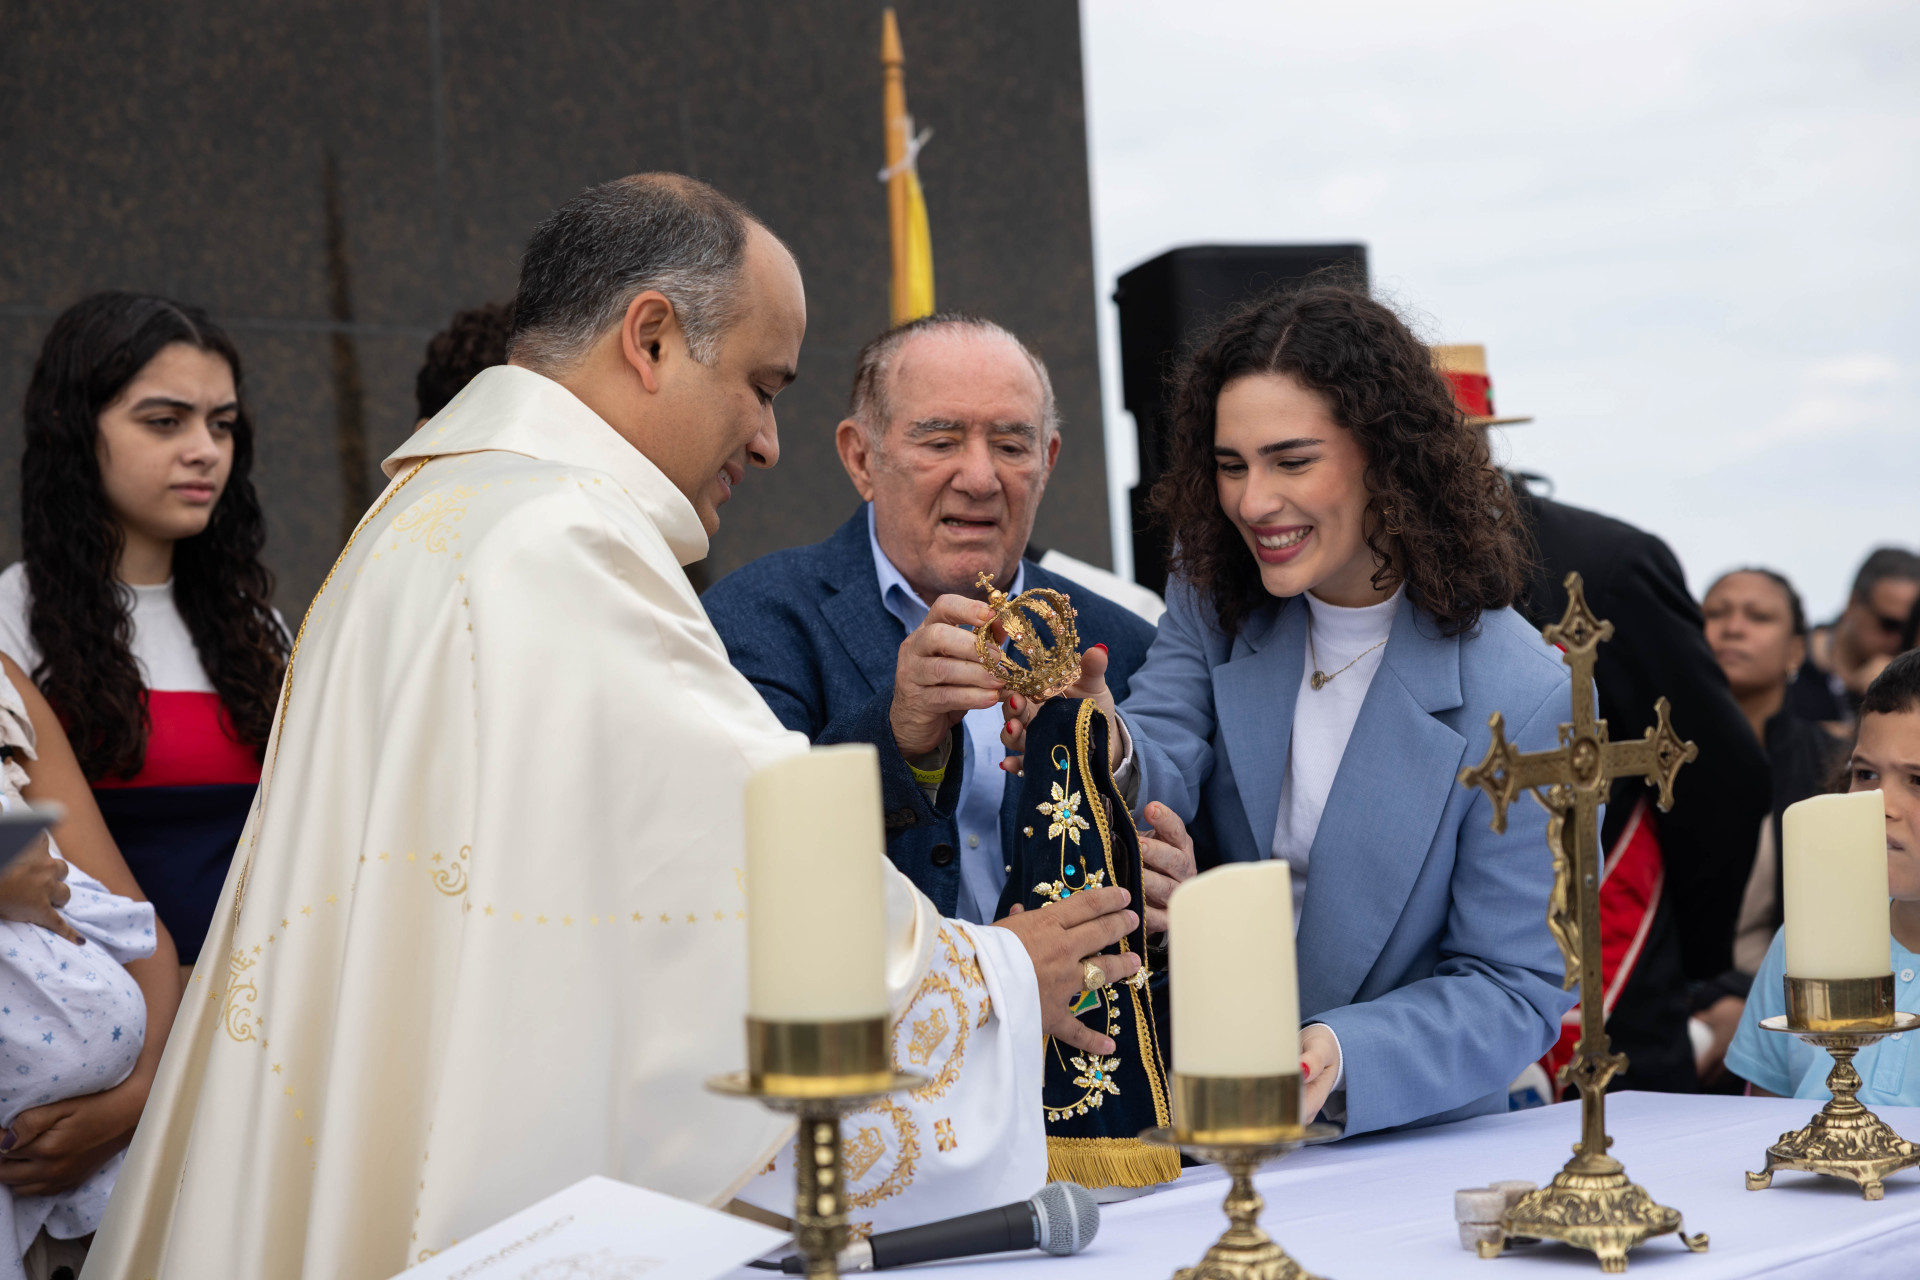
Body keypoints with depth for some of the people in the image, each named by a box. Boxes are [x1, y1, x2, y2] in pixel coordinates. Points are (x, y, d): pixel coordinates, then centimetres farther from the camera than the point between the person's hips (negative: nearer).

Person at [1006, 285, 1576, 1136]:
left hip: (1408, 1140, -3)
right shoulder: (1216, 598, 5)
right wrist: (1108, 755, -32)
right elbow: (1164, 773, -9)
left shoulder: (1524, 699, -11)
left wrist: (1341, 1058, -25)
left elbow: (1515, 992, -8)